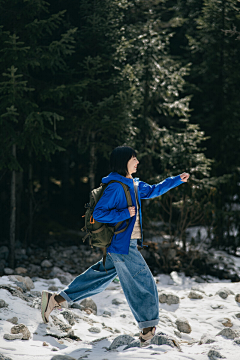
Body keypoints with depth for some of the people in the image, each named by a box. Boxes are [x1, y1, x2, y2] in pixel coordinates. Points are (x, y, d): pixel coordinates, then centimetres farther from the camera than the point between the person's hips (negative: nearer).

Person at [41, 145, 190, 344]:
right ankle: (149, 326, 10)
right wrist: (125, 214, -23)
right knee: (143, 283, -1)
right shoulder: (116, 187, -17)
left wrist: (178, 180, 25)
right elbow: (98, 213, -20)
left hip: (124, 244, 10)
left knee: (100, 276, 14)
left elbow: (153, 191, 27)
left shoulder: (134, 185, 12)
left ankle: (57, 298, 16)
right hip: (123, 245, -10)